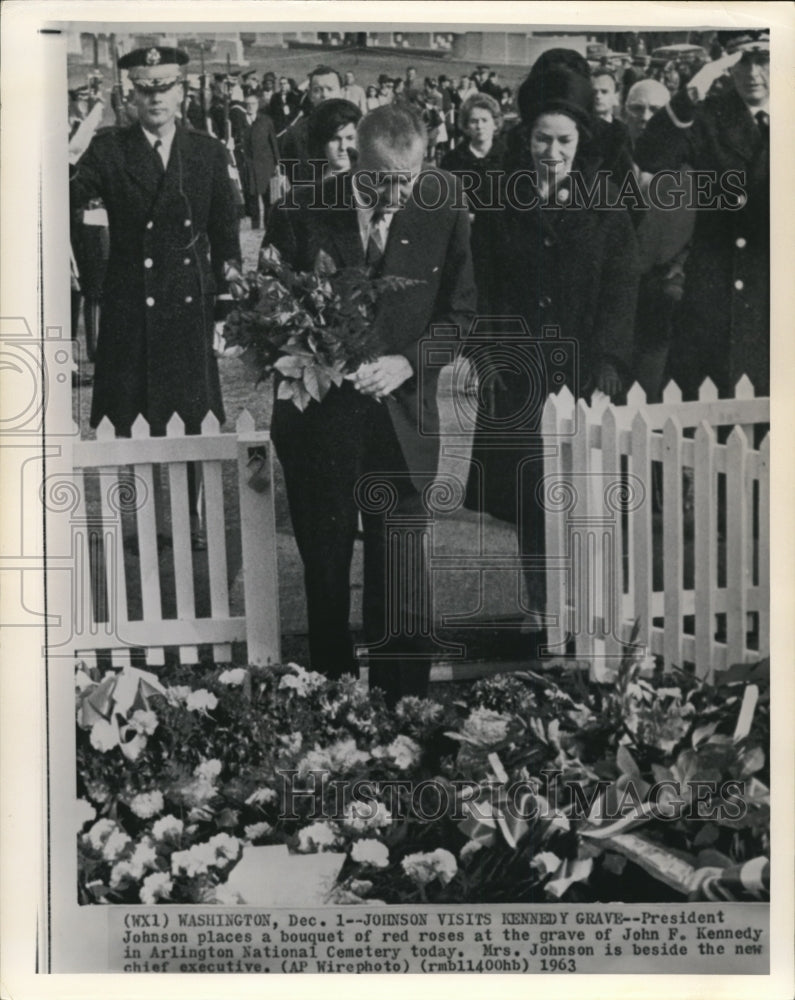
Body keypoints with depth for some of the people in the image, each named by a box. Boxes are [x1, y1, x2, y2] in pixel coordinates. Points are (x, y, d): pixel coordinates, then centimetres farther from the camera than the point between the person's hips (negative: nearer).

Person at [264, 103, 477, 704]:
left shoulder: (443, 214, -1)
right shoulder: (305, 213, -4)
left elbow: (460, 311, 4)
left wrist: (406, 362, -12)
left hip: (401, 418, 0)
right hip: (318, 417, 0)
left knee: (399, 580, 4)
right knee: (325, 570, 11)